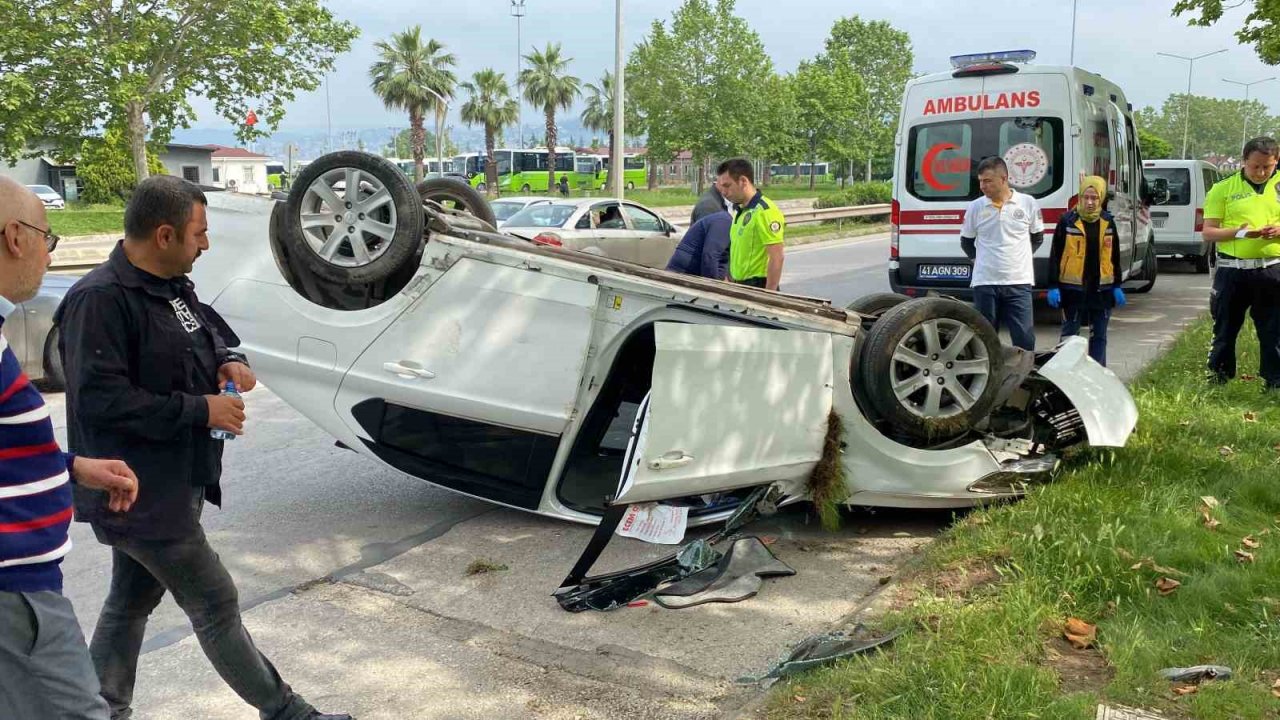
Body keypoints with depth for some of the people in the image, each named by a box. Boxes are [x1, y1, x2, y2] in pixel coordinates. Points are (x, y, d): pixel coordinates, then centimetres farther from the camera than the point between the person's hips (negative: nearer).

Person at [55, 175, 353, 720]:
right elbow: (100, 399, -25)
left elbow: (206, 330, 25)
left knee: (131, 602, 20)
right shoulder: (100, 300, -21)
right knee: (215, 604, 1)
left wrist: (228, 360, 1)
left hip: (174, 483, 9)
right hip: (141, 493, -9)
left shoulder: (173, 286, 8)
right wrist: (200, 410, -22)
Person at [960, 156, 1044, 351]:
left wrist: (1019, 256, 12)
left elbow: (1037, 238, 13)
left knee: (1024, 339, -2)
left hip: (1019, 282, -1)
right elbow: (966, 241, 15)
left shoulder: (1028, 203, -1)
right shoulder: (975, 207, 0)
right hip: (985, 283, 1)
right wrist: (979, 259, 10)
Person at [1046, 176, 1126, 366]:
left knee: (1099, 336, 9)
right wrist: (1053, 286, -10)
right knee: (1070, 334, 3)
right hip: (1073, 289, -4)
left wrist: (1117, 286, 11)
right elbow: (1055, 255, -5)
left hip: (1101, 289, 4)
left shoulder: (1108, 222, 7)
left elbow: (1114, 256, 14)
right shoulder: (1068, 221, -5)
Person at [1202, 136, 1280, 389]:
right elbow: (1208, 233, 0)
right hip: (1232, 271, -1)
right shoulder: (1223, 188, 3)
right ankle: (1217, 379, 18)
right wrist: (1240, 232, -16)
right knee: (1225, 330, 8)